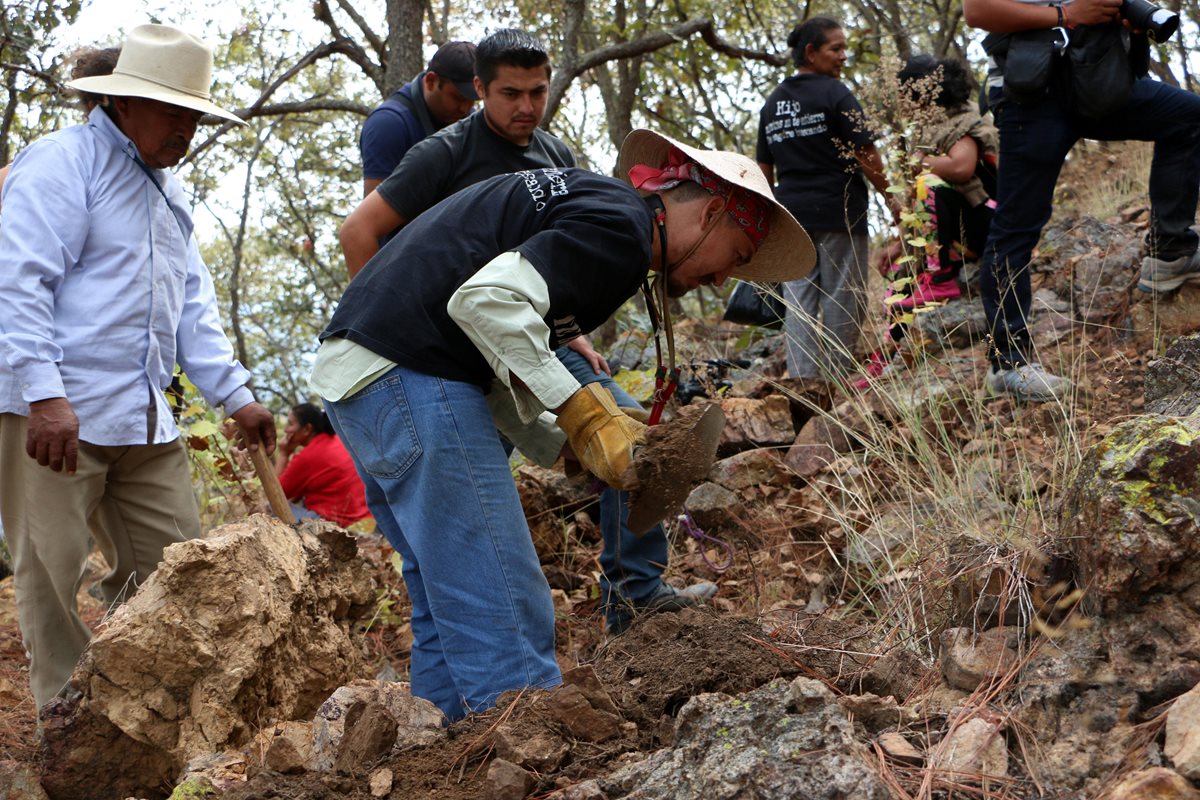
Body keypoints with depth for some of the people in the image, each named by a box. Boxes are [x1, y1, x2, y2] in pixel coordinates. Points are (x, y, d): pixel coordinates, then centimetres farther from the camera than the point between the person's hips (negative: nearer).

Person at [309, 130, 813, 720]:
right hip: (410, 377, -10)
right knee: (504, 616, -8)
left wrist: (575, 439, 12)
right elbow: (486, 300, -23)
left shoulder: (583, 202, 22)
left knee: (447, 610, 18)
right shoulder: (620, 228, -9)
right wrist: (581, 411, -16)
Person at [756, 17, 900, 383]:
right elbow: (867, 157, -9)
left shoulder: (772, 104, 12)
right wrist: (892, 197, 1)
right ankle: (836, 378, 3)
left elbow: (764, 171, 15)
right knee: (843, 300, 1)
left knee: (798, 300, 5)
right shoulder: (834, 94, -7)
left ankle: (801, 378, 0)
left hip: (791, 215, 6)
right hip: (838, 213, -6)